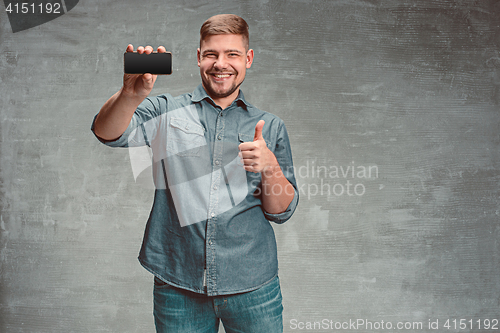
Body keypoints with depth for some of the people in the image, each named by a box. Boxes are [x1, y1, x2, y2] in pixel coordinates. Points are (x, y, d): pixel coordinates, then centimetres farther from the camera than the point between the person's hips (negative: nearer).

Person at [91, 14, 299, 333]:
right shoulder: (166, 112, 5)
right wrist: (131, 94, -34)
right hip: (177, 284, -1)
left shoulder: (271, 127, 8)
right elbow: (108, 133, -13)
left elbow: (282, 211, 6)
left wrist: (270, 166, -15)